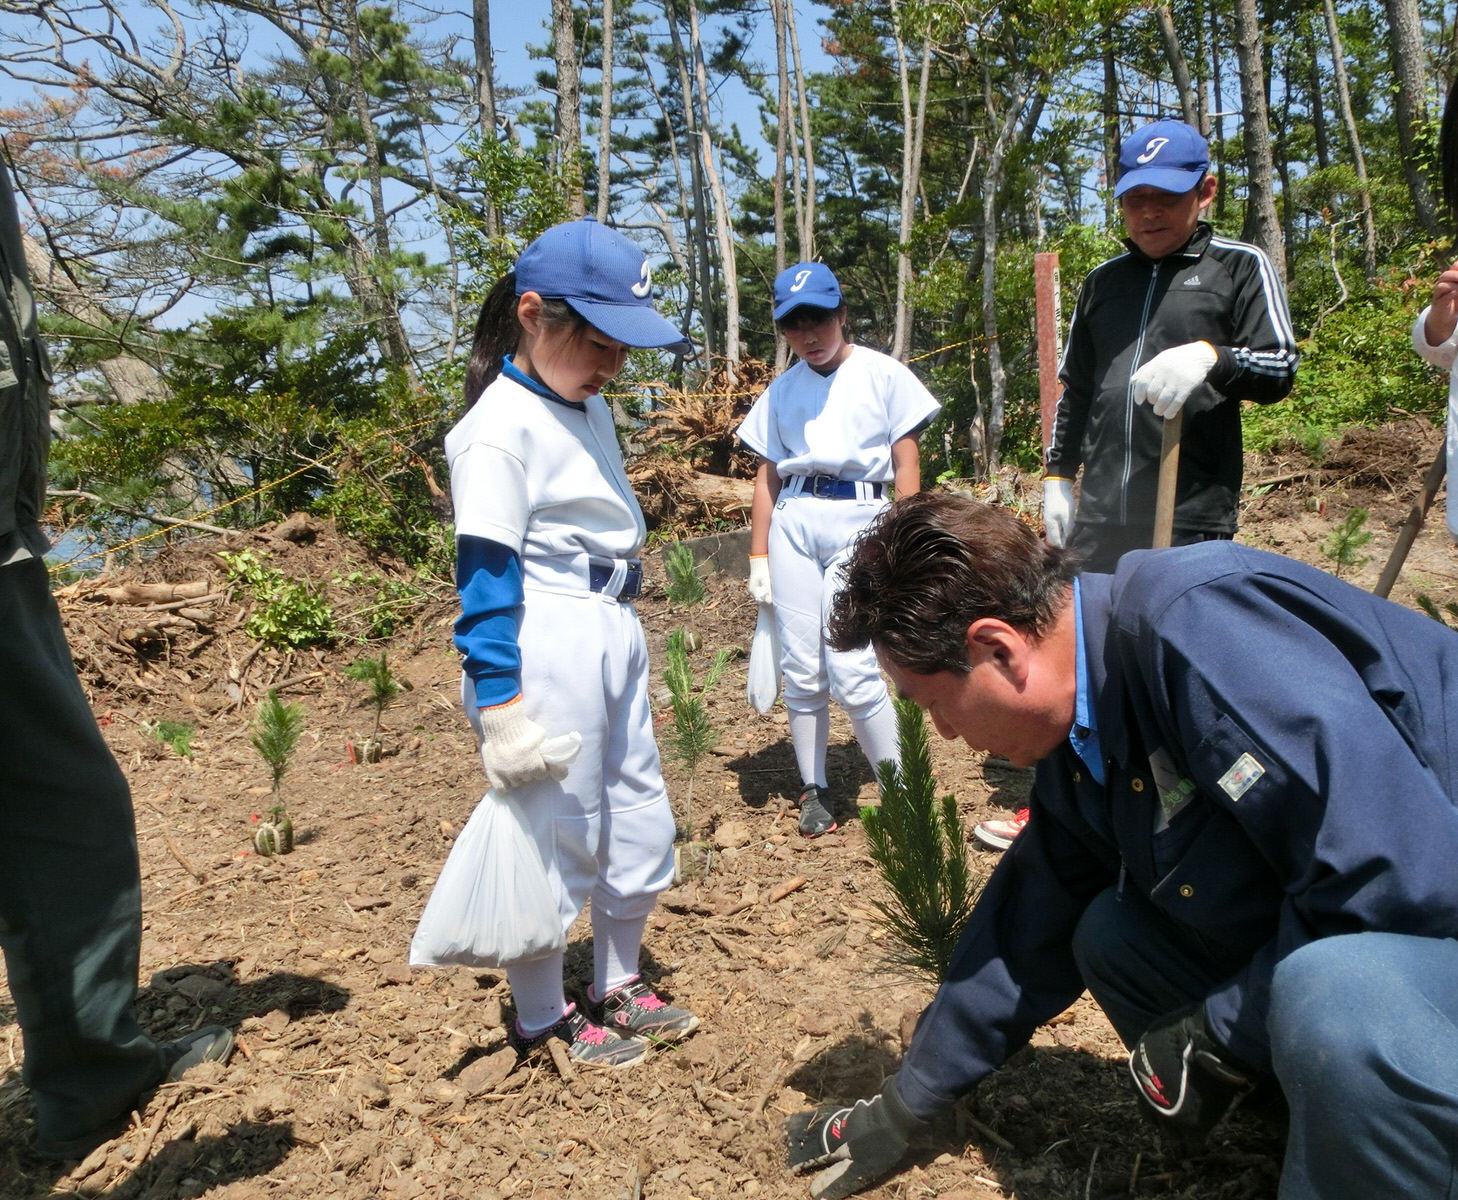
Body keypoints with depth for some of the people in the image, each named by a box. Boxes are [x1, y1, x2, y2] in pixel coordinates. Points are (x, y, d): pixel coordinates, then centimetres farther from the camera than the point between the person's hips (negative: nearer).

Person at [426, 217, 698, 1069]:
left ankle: (617, 987, 40)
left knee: (642, 825, 18)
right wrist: (501, 709, -20)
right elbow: (485, 578, -18)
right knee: (553, 837, 5)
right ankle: (542, 1020, 28)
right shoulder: (502, 426, -15)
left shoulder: (592, 408, 11)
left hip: (615, 637, 9)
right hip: (547, 648, -9)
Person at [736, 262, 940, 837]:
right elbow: (768, 474, 15)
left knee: (851, 670, -12)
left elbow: (906, 461, 2)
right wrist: (758, 556, 10)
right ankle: (814, 788, 17)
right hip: (791, 524, 4)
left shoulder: (882, 374, 5)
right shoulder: (781, 391, 15)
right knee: (801, 670, 3)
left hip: (858, 518, -3)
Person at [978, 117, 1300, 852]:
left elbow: (1281, 372, -3)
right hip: (1102, 510, 5)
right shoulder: (1103, 282, 17)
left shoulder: (1241, 268, 5)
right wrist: (1058, 475, 15)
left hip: (1193, 510, -4)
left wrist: (1211, 357, -22)